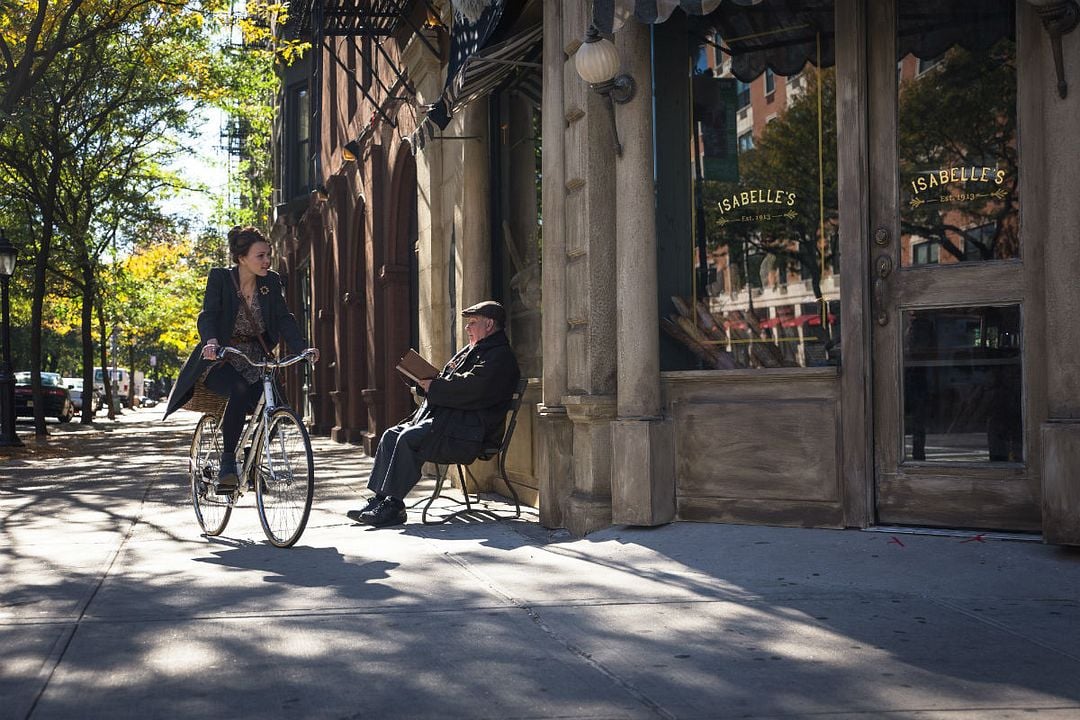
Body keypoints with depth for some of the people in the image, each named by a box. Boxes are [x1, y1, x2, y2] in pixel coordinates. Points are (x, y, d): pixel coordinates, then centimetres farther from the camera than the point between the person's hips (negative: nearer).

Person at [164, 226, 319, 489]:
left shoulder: (271, 282, -1)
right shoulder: (220, 278, -11)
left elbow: (284, 319, -7)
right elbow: (208, 315, -21)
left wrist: (303, 348, -24)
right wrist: (211, 341, -43)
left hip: (253, 359, 4)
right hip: (219, 359, -4)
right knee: (240, 391, -34)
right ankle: (227, 462, -21)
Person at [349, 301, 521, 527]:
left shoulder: (500, 356, -7)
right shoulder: (470, 351, 26)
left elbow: (472, 388, -21)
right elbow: (449, 381, 27)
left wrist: (433, 387, -14)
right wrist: (427, 382, 4)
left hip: (469, 430, -10)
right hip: (443, 419, 10)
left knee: (408, 438, -26)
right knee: (391, 435, -3)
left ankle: (393, 505, -22)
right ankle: (379, 499, -7)